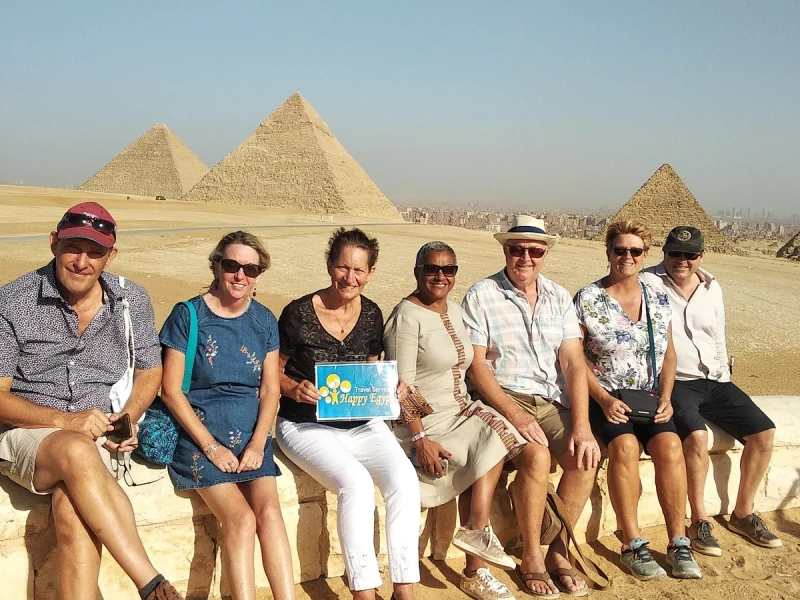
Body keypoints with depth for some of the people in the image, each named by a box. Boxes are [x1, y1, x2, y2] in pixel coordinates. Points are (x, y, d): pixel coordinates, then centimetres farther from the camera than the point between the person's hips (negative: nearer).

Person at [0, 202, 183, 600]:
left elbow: (150, 371, 15)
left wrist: (128, 417, -6)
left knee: (73, 513, -33)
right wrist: (66, 421, -19)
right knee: (77, 451, -37)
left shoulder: (132, 301, 4)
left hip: (100, 438, 2)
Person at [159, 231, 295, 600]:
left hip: (252, 434, 3)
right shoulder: (188, 315, -4)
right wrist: (211, 447, -10)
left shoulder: (264, 321, 8)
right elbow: (171, 390, -5)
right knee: (242, 520, -22)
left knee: (269, 512, -20)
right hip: (201, 433, -3)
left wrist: (258, 442, -7)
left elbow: (270, 389, 8)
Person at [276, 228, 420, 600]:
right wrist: (294, 388, -20)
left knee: (404, 478, -22)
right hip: (306, 425, -4)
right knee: (356, 483, -30)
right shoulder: (298, 313, -9)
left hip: (360, 423, 4)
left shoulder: (371, 315, 5)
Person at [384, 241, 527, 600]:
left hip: (459, 410, 7)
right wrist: (420, 439, -23)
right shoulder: (407, 315, -11)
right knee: (490, 452, -23)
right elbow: (402, 384, -17)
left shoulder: (455, 310, 13)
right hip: (424, 420, -7)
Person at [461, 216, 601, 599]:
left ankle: (558, 549, 0)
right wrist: (514, 414, -20)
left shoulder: (558, 298, 8)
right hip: (502, 399, -4)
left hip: (551, 401, 4)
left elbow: (573, 363, 0)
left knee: (585, 458, -21)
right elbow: (476, 365, -10)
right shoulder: (481, 296, -4)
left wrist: (582, 426, -12)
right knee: (537, 456, -30)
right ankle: (531, 557, -8)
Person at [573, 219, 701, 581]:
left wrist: (665, 396, -1)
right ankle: (632, 544, -19)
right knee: (625, 445, -31)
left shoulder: (658, 300, 10)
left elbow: (668, 354, 15)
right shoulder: (587, 299, -3)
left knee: (669, 445, -24)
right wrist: (604, 400, -15)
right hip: (603, 397, -3)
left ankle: (678, 542, -14)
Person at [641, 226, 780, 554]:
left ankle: (743, 514, 12)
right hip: (673, 382, -6)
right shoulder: (648, 284, -7)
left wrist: (724, 380, 9)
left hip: (713, 381, 7)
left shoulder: (712, 287, 11)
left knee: (763, 432, -5)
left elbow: (718, 340, 18)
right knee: (697, 435, -31)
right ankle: (699, 521, -12)